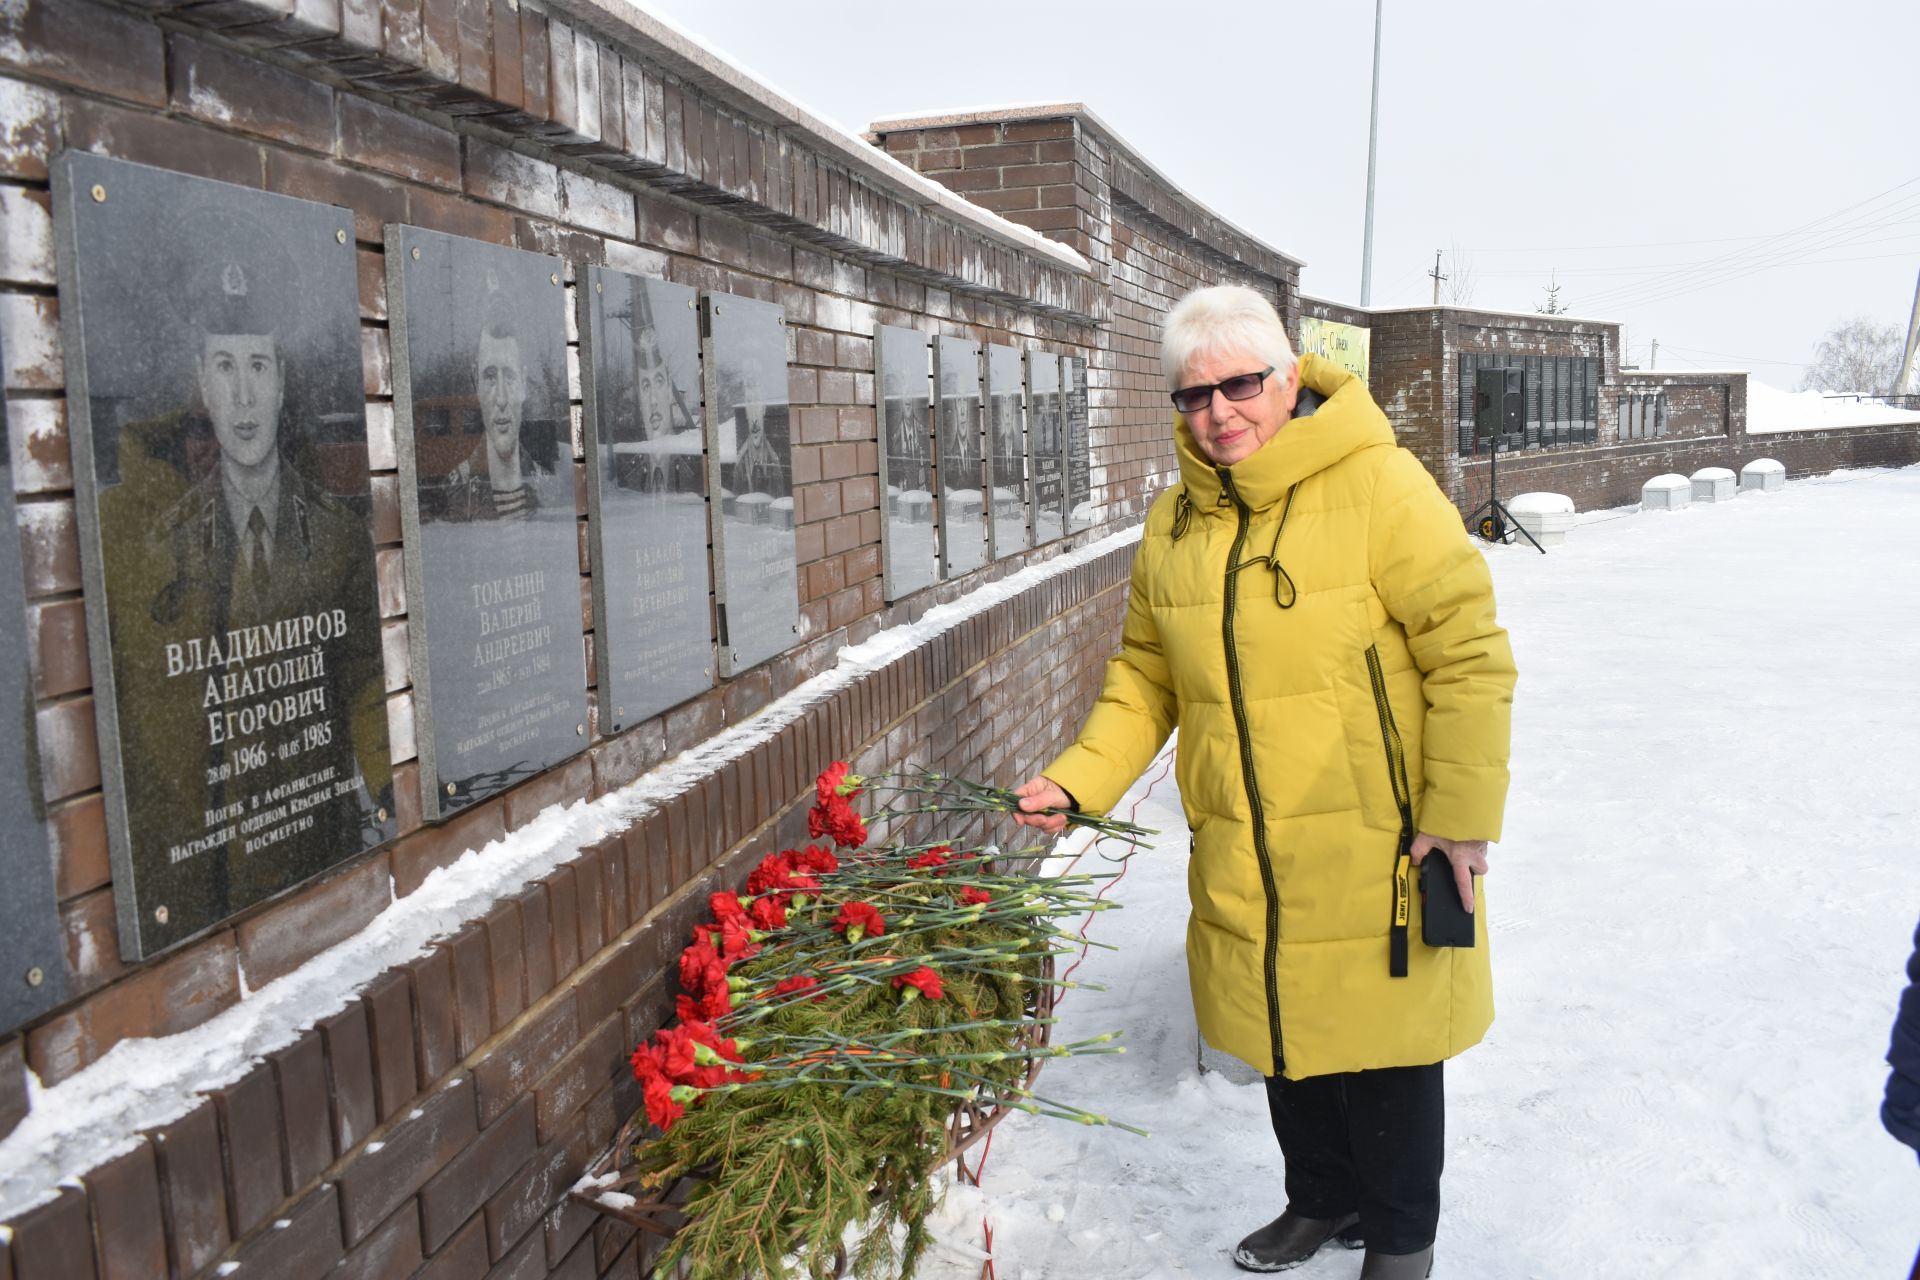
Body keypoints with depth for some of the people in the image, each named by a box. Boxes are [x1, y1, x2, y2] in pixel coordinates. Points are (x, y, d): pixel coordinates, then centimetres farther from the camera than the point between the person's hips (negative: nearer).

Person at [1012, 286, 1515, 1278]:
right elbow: (1146, 674, 10)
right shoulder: (1174, 522, 3)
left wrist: (1462, 812, -13)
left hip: (1376, 854, -5)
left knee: (1383, 1046, 11)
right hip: (1244, 864, 5)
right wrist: (1080, 779, -1)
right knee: (1287, 1039, 20)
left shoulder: (1378, 487, -14)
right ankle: (1322, 1199, 47)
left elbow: (1468, 652, -13)